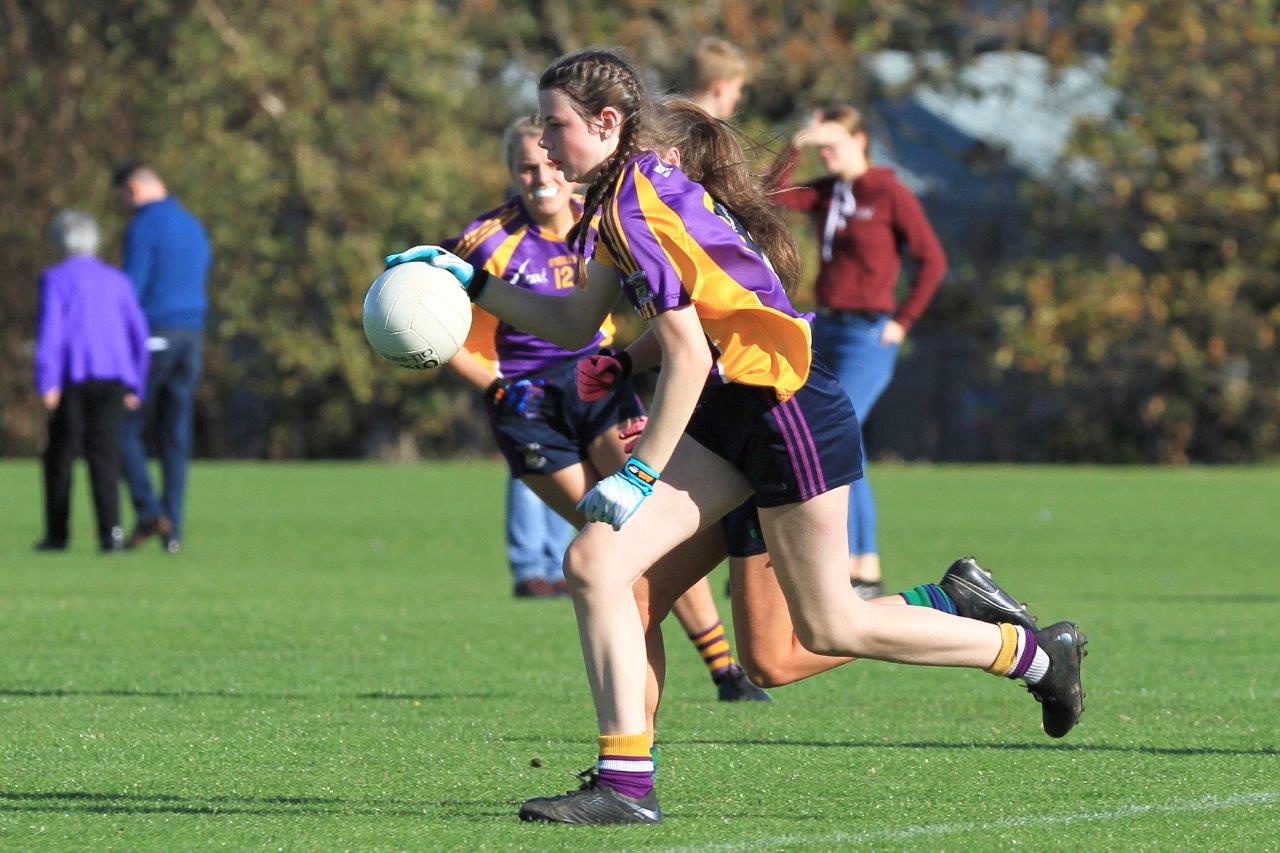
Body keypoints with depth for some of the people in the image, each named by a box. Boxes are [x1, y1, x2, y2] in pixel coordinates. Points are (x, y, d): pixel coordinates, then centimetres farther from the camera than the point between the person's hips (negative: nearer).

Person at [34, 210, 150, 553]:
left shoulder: (55, 278, 1)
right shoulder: (116, 280, 13)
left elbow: (49, 329, -10)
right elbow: (138, 333, 12)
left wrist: (46, 383, -13)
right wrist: (135, 387, 16)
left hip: (73, 378, -3)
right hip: (113, 379, 3)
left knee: (60, 454, 10)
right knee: (104, 454, -2)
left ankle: (57, 533, 12)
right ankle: (110, 530, -19)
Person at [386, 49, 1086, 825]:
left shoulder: (638, 206, -19)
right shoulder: (629, 197, 11)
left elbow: (688, 355, -21)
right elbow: (573, 324, 20)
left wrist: (642, 475, -17)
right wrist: (471, 281, 14)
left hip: (787, 409, -10)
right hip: (732, 412, 10)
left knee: (830, 628, 4)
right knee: (594, 563, -5)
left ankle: (1037, 653, 21)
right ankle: (625, 783, -5)